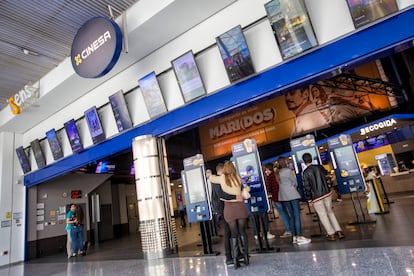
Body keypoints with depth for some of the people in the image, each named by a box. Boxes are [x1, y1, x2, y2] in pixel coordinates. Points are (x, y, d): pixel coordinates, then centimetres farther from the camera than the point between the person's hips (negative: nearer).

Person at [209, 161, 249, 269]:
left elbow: (211, 178, 16)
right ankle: (246, 257, 16)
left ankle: (235, 260, 8)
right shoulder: (238, 177, 3)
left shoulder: (221, 178, 2)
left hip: (229, 208, 0)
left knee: (234, 234, 8)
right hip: (240, 206, 0)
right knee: (242, 232, 12)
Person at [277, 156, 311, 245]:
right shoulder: (288, 170, -10)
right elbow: (295, 182, -2)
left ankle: (294, 237, 16)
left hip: (283, 197, 6)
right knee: (297, 216, -1)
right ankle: (299, 237, 0)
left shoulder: (277, 173, 5)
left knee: (290, 217, 11)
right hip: (292, 194, -6)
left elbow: (279, 184, 8)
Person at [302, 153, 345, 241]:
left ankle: (331, 234, 15)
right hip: (327, 193, 5)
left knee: (323, 215, 9)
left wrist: (309, 199, -4)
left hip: (316, 197, -5)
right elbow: (325, 173, 22)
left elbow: (307, 187, -13)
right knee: (330, 212, 19)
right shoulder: (320, 167, -1)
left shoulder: (305, 172, -15)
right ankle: (339, 231, 21)